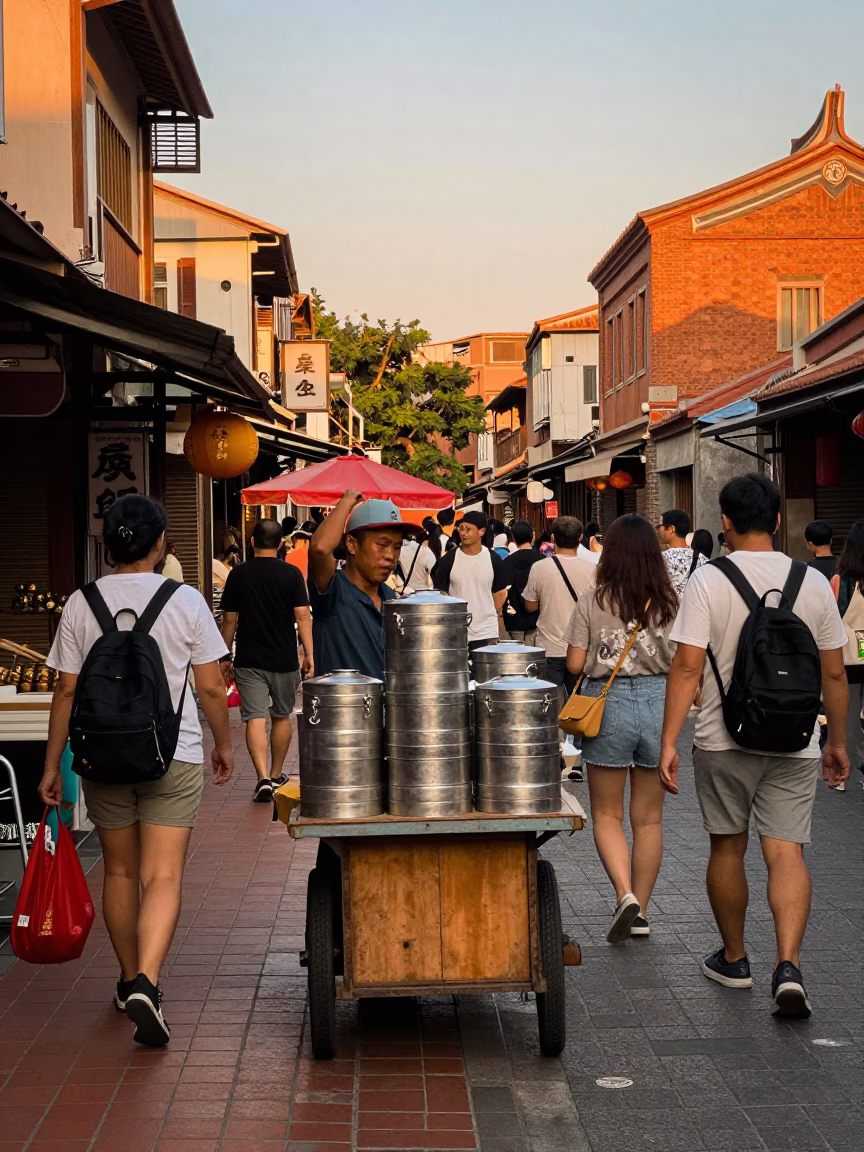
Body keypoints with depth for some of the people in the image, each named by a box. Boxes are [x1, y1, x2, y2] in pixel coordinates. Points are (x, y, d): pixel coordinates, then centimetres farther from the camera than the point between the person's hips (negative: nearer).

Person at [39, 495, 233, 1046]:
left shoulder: (81, 604, -1)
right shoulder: (186, 601, -5)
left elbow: (67, 692, 0)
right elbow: (211, 688, -2)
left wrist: (52, 766, 7)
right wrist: (223, 744, 14)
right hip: (173, 757, -2)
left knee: (120, 872, 18)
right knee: (164, 877, -3)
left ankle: (130, 980, 30)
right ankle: (146, 984, -21)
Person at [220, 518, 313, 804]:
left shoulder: (238, 574, 0)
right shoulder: (291, 574, -4)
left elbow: (229, 620, 3)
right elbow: (302, 616, -10)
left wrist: (225, 657, 12)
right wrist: (309, 654, -7)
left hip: (248, 660, 0)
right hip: (284, 660, 0)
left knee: (255, 718, -4)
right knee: (281, 716, 17)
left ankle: (263, 778, -20)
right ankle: (276, 775, 28)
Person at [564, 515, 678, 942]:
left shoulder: (592, 601, -7)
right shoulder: (668, 601, -3)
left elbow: (575, 664, -6)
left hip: (608, 703, -2)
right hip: (658, 703, 2)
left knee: (606, 815, 10)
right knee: (648, 818, 13)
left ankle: (625, 895, -11)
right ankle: (640, 912, 20)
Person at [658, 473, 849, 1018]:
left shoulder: (709, 580, -9)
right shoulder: (813, 582, 1)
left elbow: (687, 667, -14)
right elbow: (835, 673, 5)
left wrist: (669, 742, -10)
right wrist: (837, 742, 16)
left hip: (724, 740, -1)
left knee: (728, 847, 13)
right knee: (787, 851, 1)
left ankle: (733, 959, 27)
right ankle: (788, 966, -15)